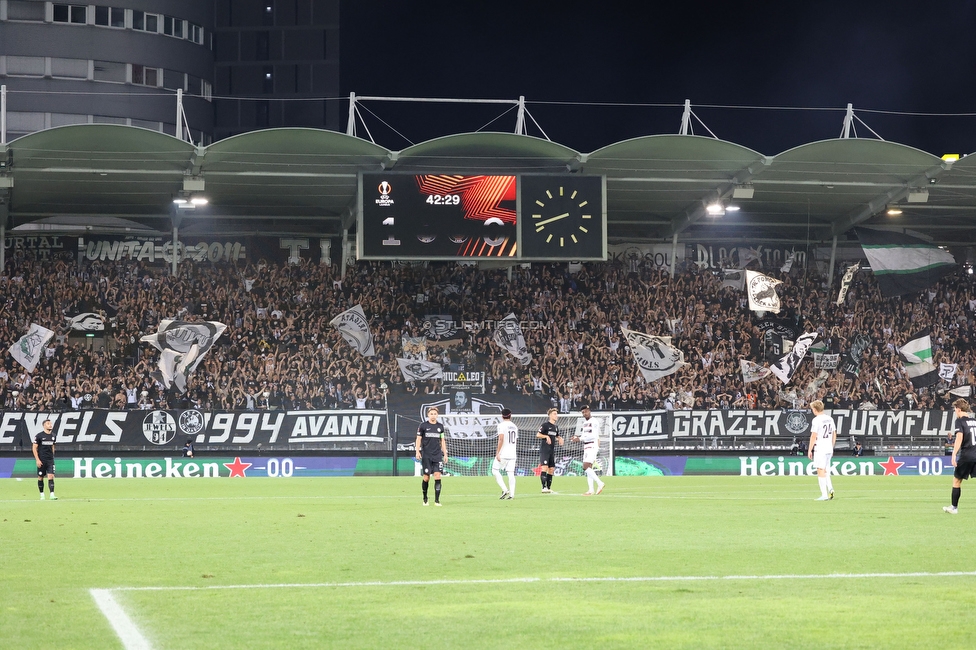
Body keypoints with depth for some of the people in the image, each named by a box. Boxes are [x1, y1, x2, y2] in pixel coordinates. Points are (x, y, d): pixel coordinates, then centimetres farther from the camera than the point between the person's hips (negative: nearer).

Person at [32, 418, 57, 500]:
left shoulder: (52, 435, 8)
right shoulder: (39, 436, -7)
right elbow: (34, 448, -6)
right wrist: (37, 460, -11)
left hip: (50, 460, 3)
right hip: (41, 461, -3)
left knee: (51, 476, -8)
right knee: (40, 477, 4)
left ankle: (52, 495, -12)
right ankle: (42, 495, 15)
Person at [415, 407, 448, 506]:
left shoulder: (440, 426, 10)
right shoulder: (423, 425, 2)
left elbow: (442, 440, 16)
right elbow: (418, 439, 2)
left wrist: (445, 453, 12)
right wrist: (418, 452, -7)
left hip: (437, 455, 2)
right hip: (426, 455, -2)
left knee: (437, 476, -9)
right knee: (426, 477, -1)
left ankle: (437, 500, -8)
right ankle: (425, 499, 17)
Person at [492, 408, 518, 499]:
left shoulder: (501, 425, -8)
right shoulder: (514, 426, 13)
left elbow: (501, 439, -18)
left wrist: (498, 452, -17)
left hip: (503, 454, -6)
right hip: (512, 454, 6)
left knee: (495, 470, 4)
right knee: (511, 473, 5)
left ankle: (504, 490, -9)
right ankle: (512, 494, -2)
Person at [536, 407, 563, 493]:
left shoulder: (556, 427, 15)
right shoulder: (545, 424, -6)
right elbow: (538, 435, -7)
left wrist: (560, 439, 7)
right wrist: (546, 436, -22)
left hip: (552, 450, 8)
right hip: (544, 449, -8)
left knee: (551, 469, 5)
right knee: (544, 467, -16)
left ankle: (549, 487, 11)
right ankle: (544, 487, -19)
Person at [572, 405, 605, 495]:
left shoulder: (594, 422, -9)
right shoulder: (584, 423, 17)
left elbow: (594, 436, -19)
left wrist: (580, 439, -19)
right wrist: (577, 437, 3)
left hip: (592, 446, -9)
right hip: (586, 447, 9)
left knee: (586, 467, -17)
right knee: (589, 468, 7)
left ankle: (600, 483, -13)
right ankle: (591, 490, 7)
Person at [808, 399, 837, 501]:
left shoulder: (816, 420, -12)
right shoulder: (830, 419, 10)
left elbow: (813, 436, -13)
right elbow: (834, 435, 15)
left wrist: (810, 450, -7)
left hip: (820, 449, -7)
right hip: (829, 449, 7)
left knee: (821, 471, -3)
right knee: (826, 471, 18)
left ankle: (824, 494, -5)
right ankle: (830, 488, 2)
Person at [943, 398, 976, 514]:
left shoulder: (960, 421, -5)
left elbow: (959, 437, -16)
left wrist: (954, 455, -20)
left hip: (966, 455, -5)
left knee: (956, 480, 10)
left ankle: (954, 507, 16)